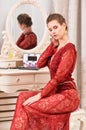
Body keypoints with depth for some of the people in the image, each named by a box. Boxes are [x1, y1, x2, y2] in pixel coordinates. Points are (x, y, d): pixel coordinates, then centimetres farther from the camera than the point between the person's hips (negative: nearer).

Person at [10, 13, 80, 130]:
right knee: (23, 97, -3)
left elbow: (58, 78, -21)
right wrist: (52, 45, 0)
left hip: (67, 94, -8)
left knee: (27, 106, -17)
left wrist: (39, 96, -20)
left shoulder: (69, 49, -15)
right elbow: (40, 64, 3)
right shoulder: (57, 46, 12)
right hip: (56, 91, 8)